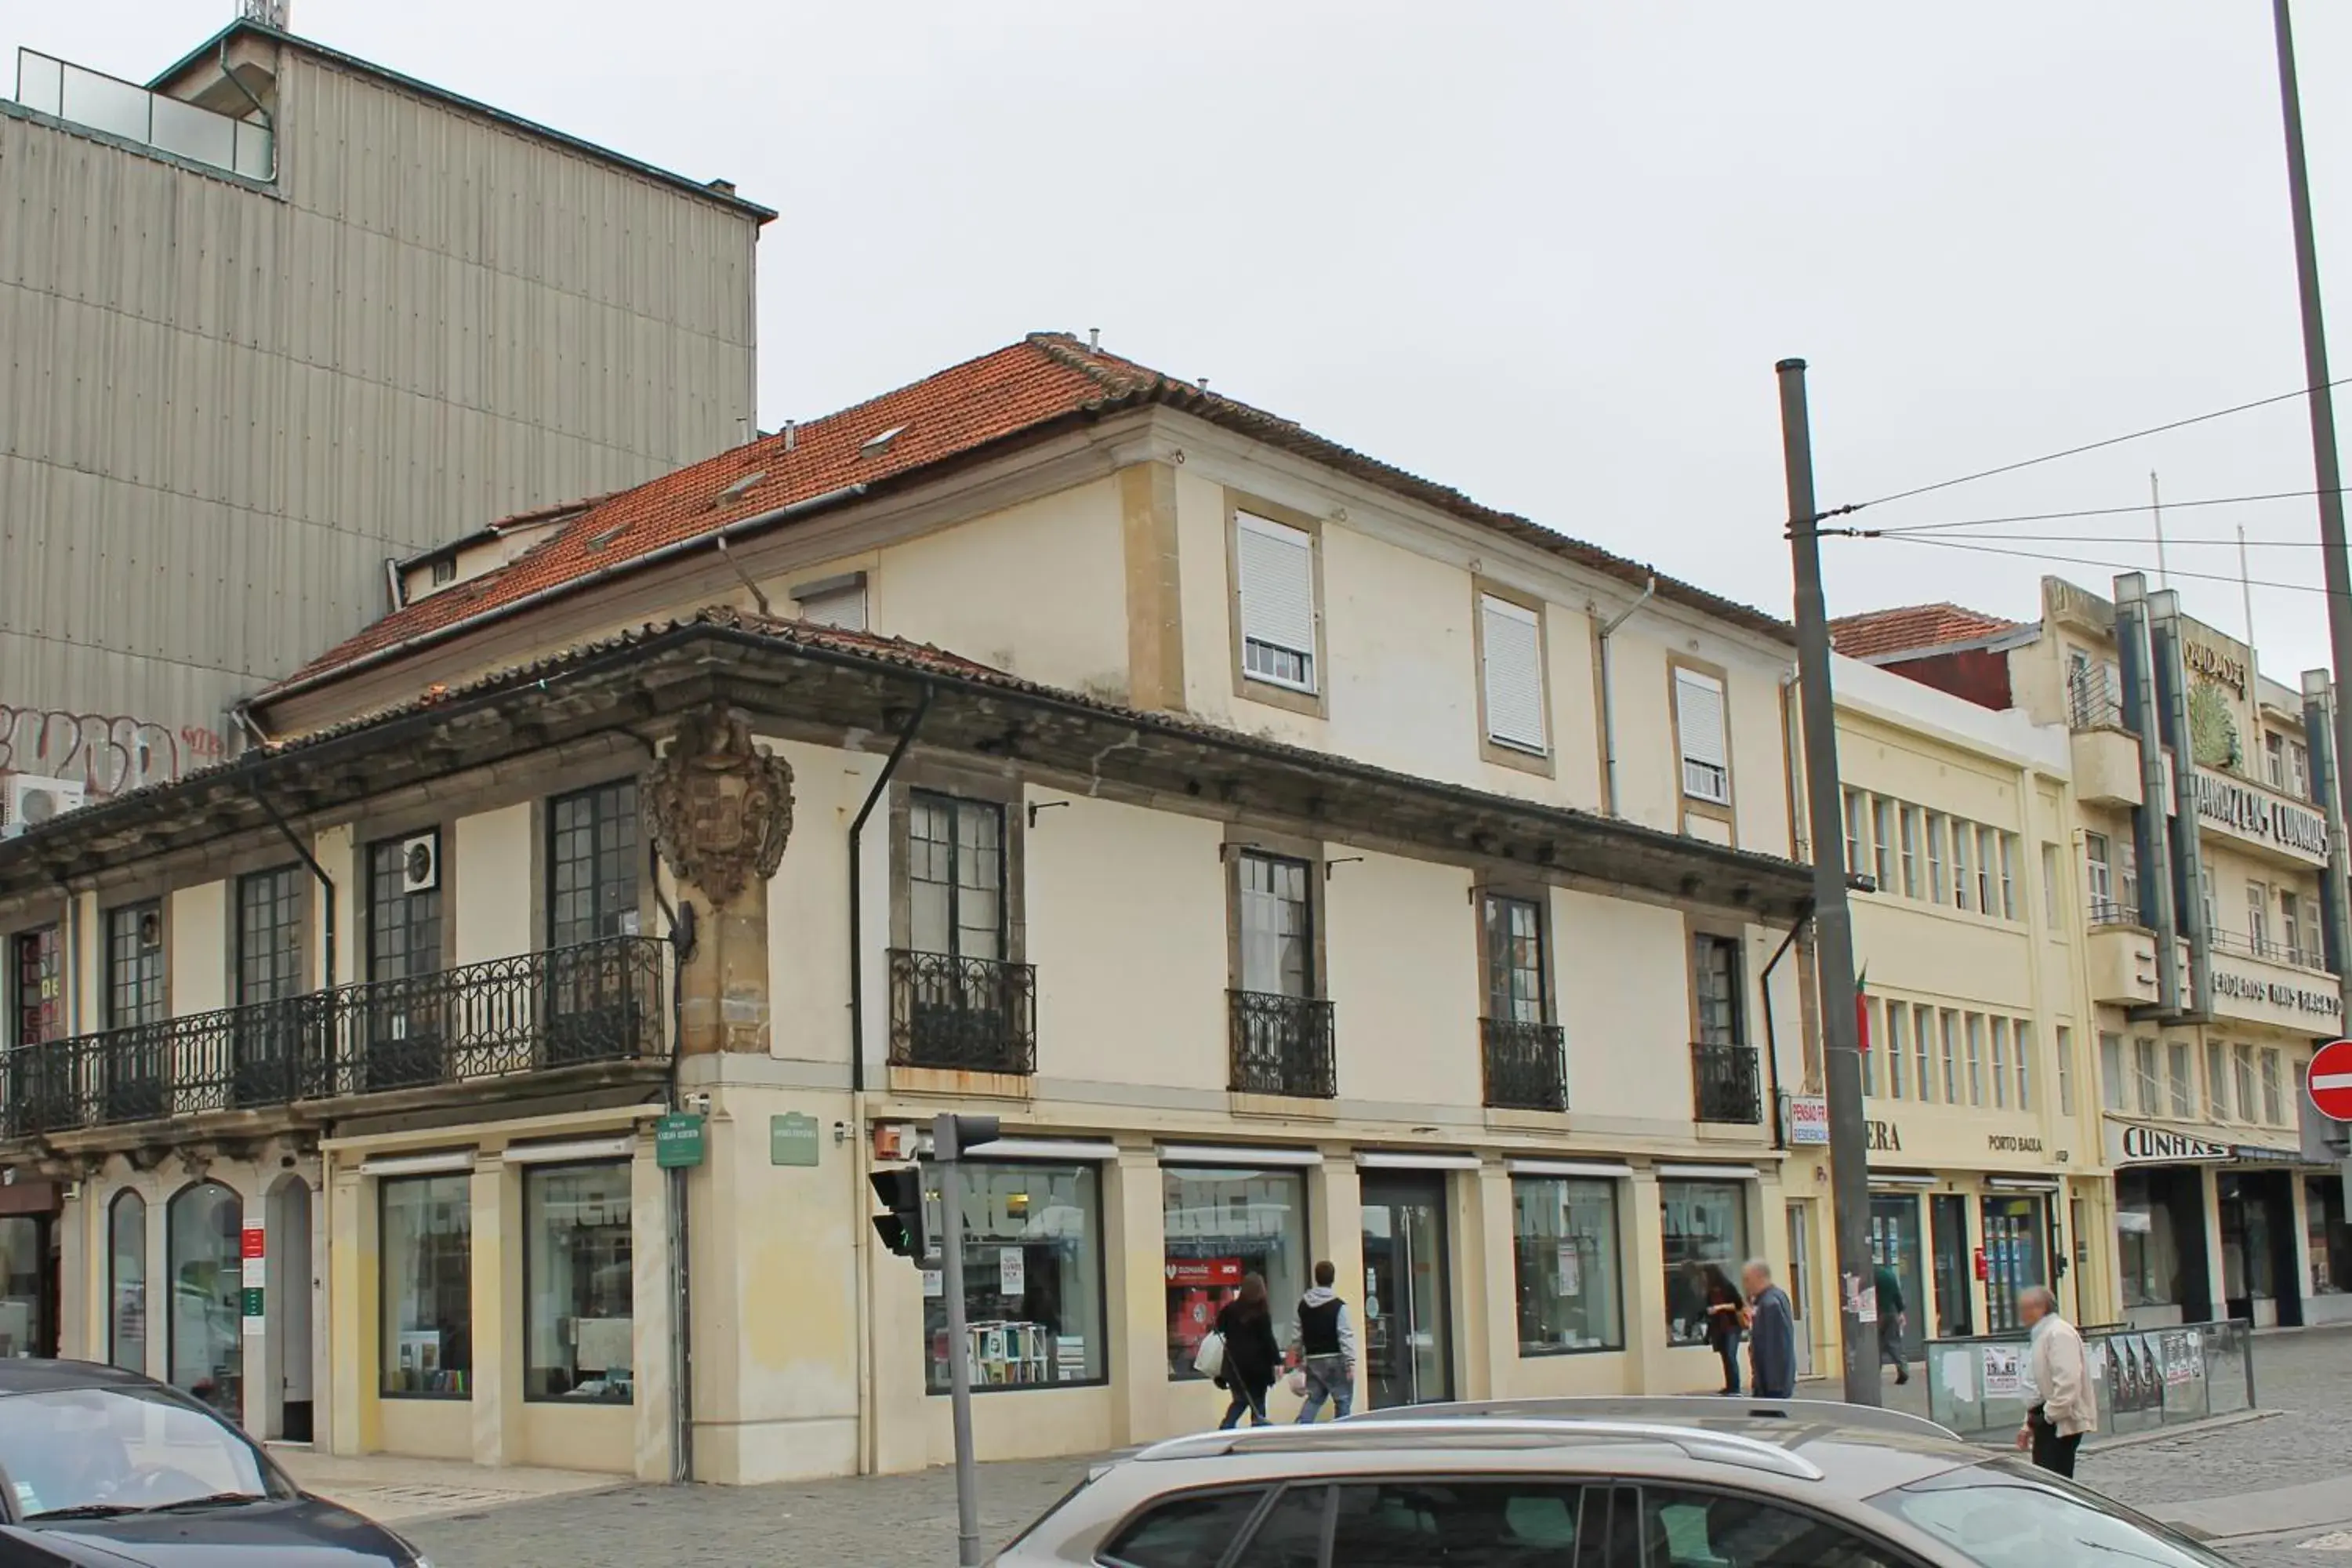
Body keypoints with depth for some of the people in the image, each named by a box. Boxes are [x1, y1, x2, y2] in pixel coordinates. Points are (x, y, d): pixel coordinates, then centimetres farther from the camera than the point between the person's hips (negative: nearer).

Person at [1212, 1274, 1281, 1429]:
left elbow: (1219, 1327, 16)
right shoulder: (1261, 1313, -9)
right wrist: (1277, 1361, -9)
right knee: (1258, 1403, 5)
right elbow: (1268, 1339, -12)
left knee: (1240, 1400, 16)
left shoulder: (1230, 1309, 3)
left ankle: (1224, 1429, 1)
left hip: (1235, 1364, 4)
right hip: (1257, 1365, -4)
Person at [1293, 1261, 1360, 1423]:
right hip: (1334, 1360, -6)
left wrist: (1300, 1358, 22)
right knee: (1343, 1400, 4)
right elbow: (1346, 1336, -17)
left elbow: (1298, 1334, 12)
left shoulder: (1303, 1304, 6)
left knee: (1314, 1397, 14)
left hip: (1313, 1360, 6)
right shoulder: (1338, 1306, -13)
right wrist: (1350, 1363, -16)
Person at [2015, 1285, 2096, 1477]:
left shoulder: (2059, 1333, -14)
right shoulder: (2040, 1335, 17)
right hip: (2047, 1420, 10)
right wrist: (2030, 1423, 21)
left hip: (2060, 1423, -10)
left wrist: (2051, 1415, -19)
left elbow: (2067, 1381, -23)